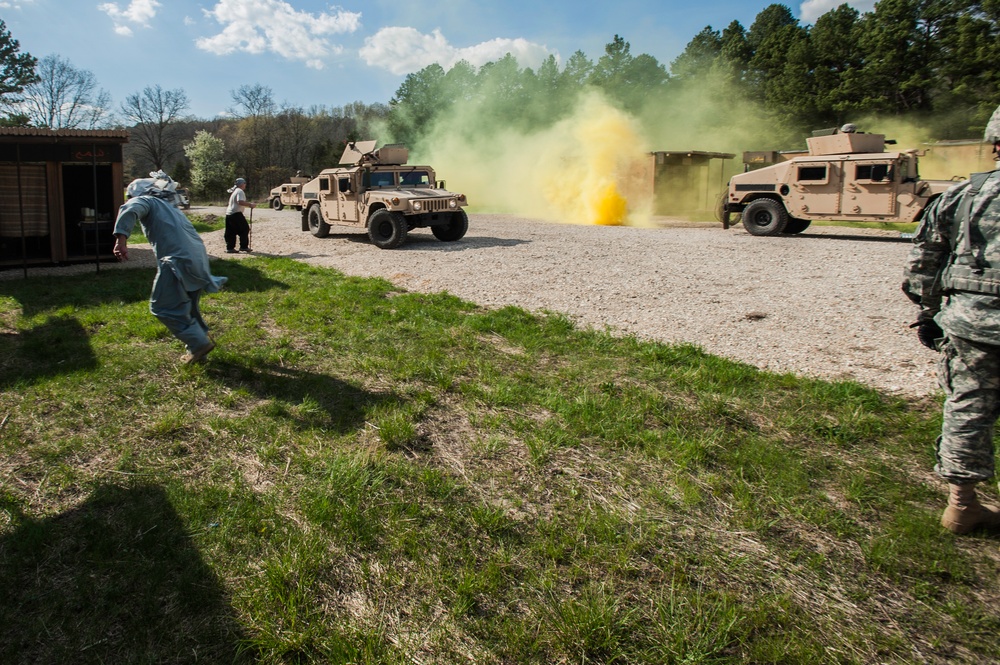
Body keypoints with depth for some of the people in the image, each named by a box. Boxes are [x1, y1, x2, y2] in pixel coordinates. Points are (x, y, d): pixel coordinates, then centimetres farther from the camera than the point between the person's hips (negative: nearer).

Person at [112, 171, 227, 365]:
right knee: (188, 307, 23)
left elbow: (129, 210, -16)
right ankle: (199, 343, 29)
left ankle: (199, 343, 2)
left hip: (178, 262, -8)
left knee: (163, 307, 2)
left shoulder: (145, 200, 8)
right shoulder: (170, 207, 32)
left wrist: (121, 238, -29)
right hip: (199, 260, 8)